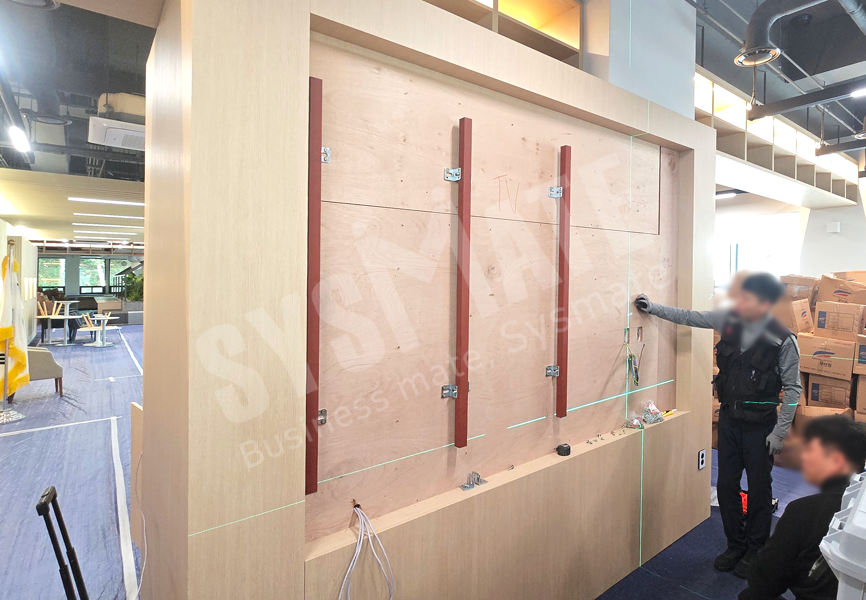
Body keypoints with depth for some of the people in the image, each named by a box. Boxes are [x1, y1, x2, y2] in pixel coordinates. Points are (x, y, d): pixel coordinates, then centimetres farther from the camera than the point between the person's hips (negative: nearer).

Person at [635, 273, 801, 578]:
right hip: (729, 418, 4)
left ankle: (754, 551, 32)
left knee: (759, 489, 11)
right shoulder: (729, 320, -7)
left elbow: (793, 389, -11)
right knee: (726, 485, 13)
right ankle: (735, 545, 33)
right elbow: (690, 317, 5)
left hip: (760, 425, -4)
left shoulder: (783, 340, -18)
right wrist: (653, 307, 1)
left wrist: (779, 433, -10)